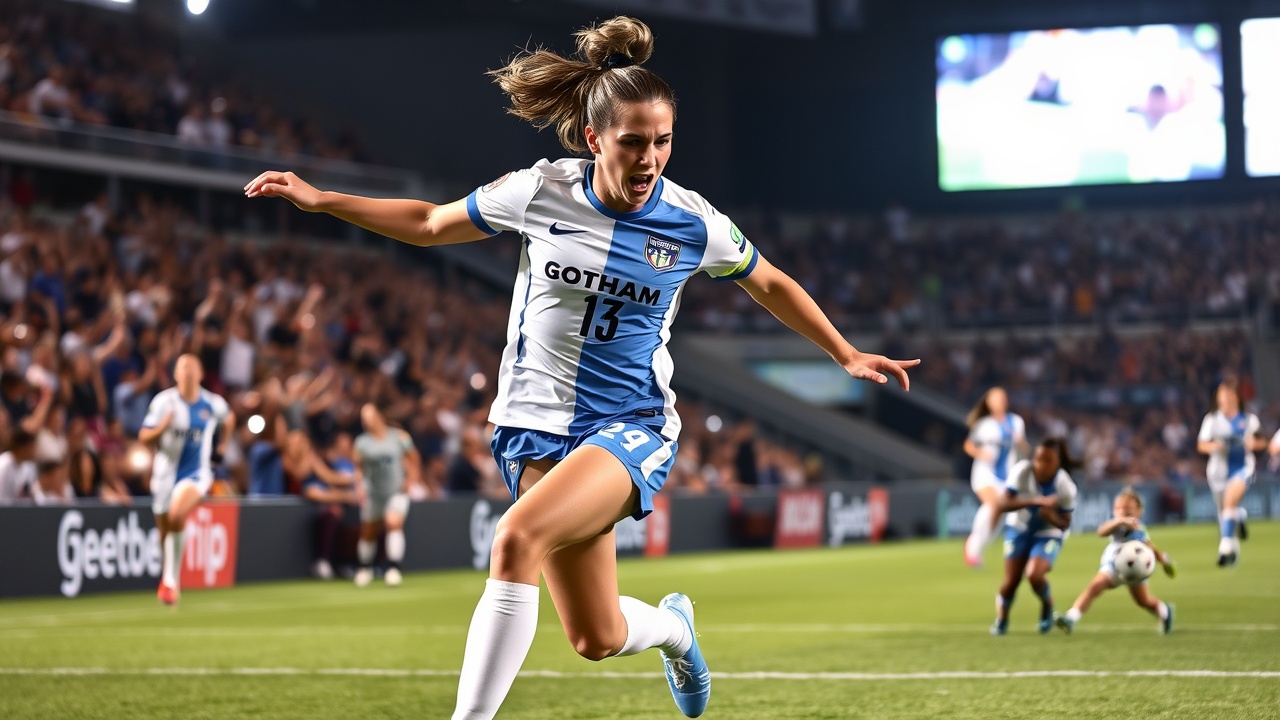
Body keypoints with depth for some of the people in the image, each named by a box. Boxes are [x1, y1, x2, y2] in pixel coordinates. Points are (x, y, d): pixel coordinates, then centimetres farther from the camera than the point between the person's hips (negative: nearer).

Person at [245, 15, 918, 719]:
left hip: (631, 427, -2)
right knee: (599, 640, 1)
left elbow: (772, 286, 14)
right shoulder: (541, 192, -5)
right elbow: (429, 223, 10)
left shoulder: (693, 223, -6)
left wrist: (848, 356, 13)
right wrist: (317, 198, 4)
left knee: (517, 537, -32)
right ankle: (672, 624, 39)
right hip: (537, 425, 2)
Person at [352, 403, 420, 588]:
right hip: (373, 494, 2)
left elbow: (414, 458, 8)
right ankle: (364, 568, 32)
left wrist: (411, 478, -4)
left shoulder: (399, 437, -3)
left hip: (397, 491, -2)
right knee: (368, 533, 8)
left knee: (394, 523, -24)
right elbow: (358, 468, 6)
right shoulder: (362, 442, -1)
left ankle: (394, 568, -22)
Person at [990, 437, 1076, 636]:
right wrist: (1034, 501, -44)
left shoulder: (1065, 486, -25)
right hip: (1018, 529, 1)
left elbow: (1065, 523, -12)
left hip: (1049, 534, -1)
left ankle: (1047, 607, 8)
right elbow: (1002, 505, -31)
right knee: (1011, 581, -3)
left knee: (1034, 575, -25)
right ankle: (1001, 619, 29)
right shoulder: (1021, 471, -26)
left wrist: (1051, 516, -35)